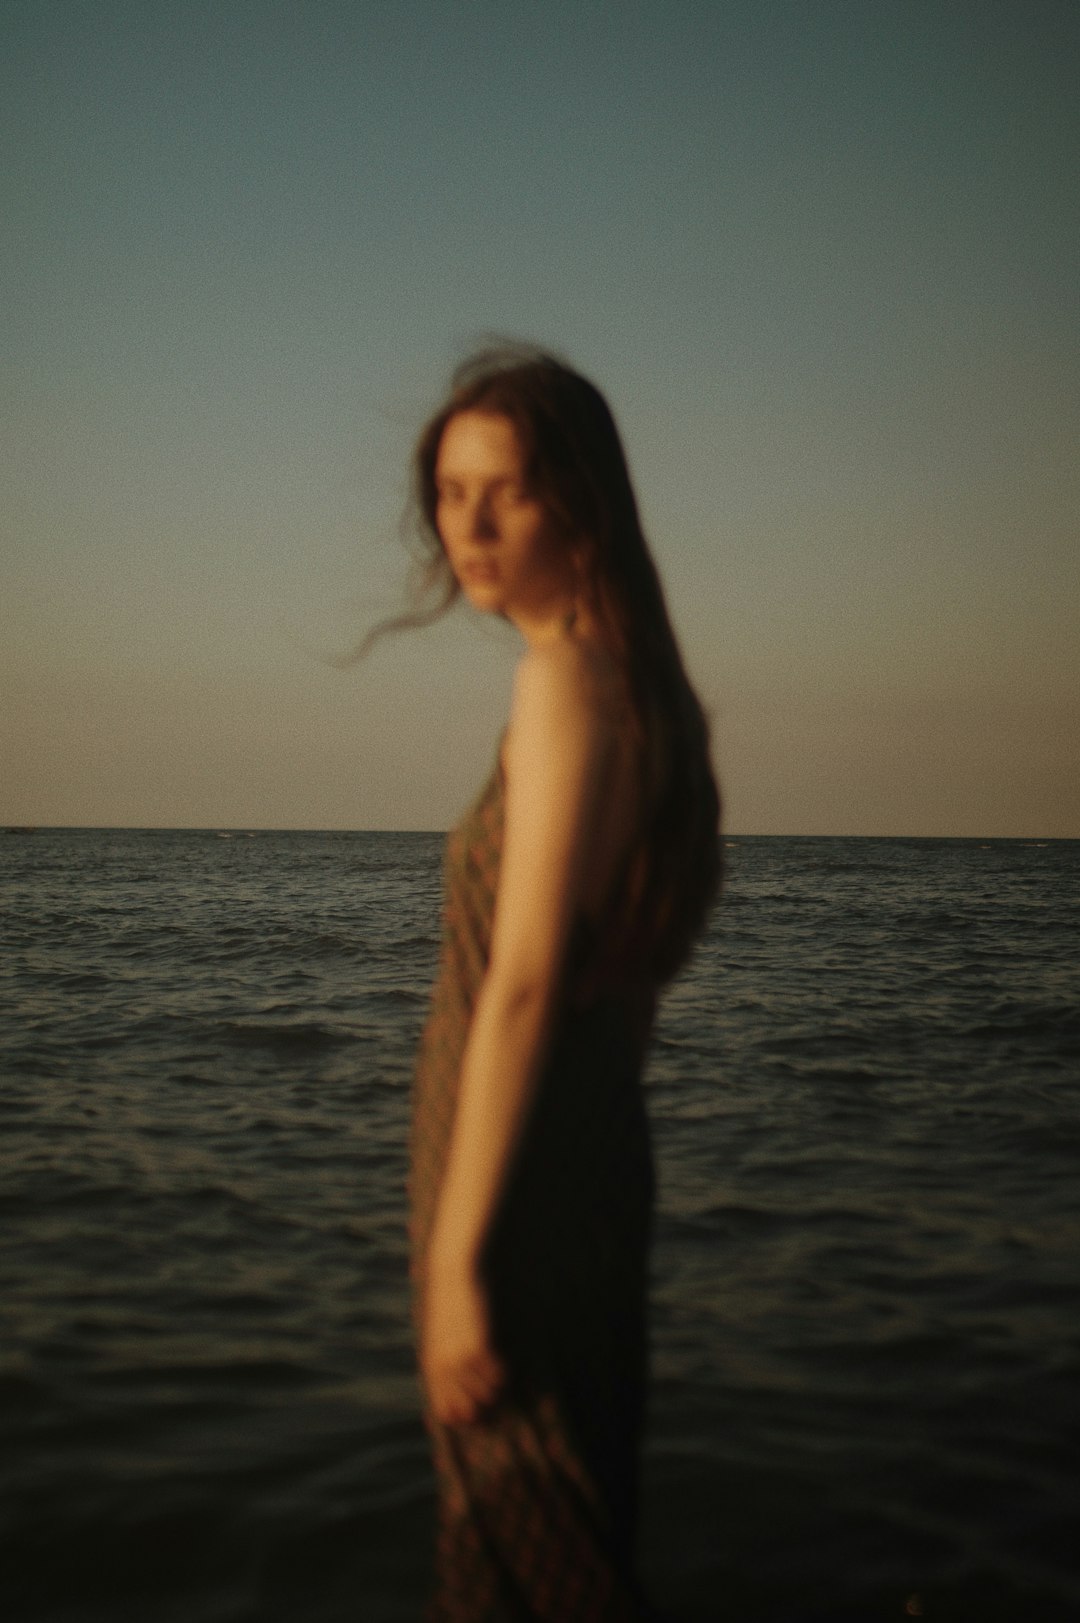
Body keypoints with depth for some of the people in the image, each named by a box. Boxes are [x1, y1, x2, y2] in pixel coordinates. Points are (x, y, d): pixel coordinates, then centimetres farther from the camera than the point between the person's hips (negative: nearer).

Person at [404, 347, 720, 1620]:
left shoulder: (565, 673, -17)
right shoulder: (639, 678, 10)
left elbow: (522, 982, -22)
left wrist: (456, 1252, -20)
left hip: (521, 1174, -9)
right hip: (597, 1149, 9)